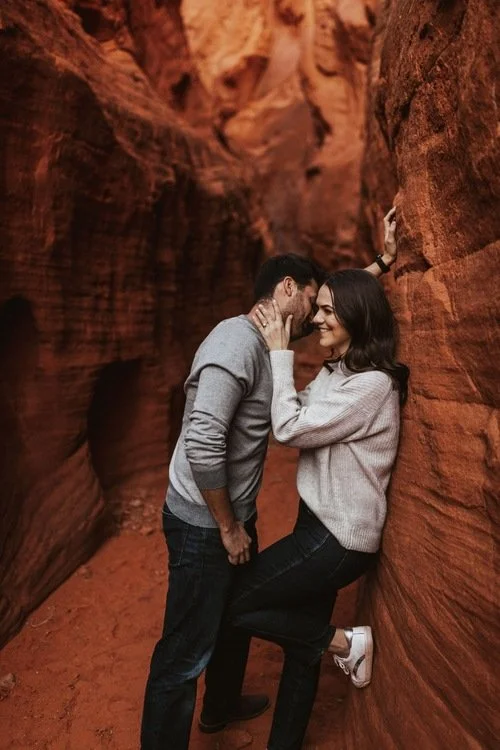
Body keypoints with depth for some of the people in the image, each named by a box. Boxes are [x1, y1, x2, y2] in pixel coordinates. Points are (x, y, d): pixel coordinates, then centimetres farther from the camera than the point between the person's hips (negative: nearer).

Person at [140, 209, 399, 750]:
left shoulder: (264, 337, 5)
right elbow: (203, 446, -31)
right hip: (204, 526, -10)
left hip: (233, 516, 10)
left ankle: (223, 706, 53)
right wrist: (229, 527, -20)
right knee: (186, 654, 3)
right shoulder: (238, 342, -24)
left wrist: (383, 261, 20)